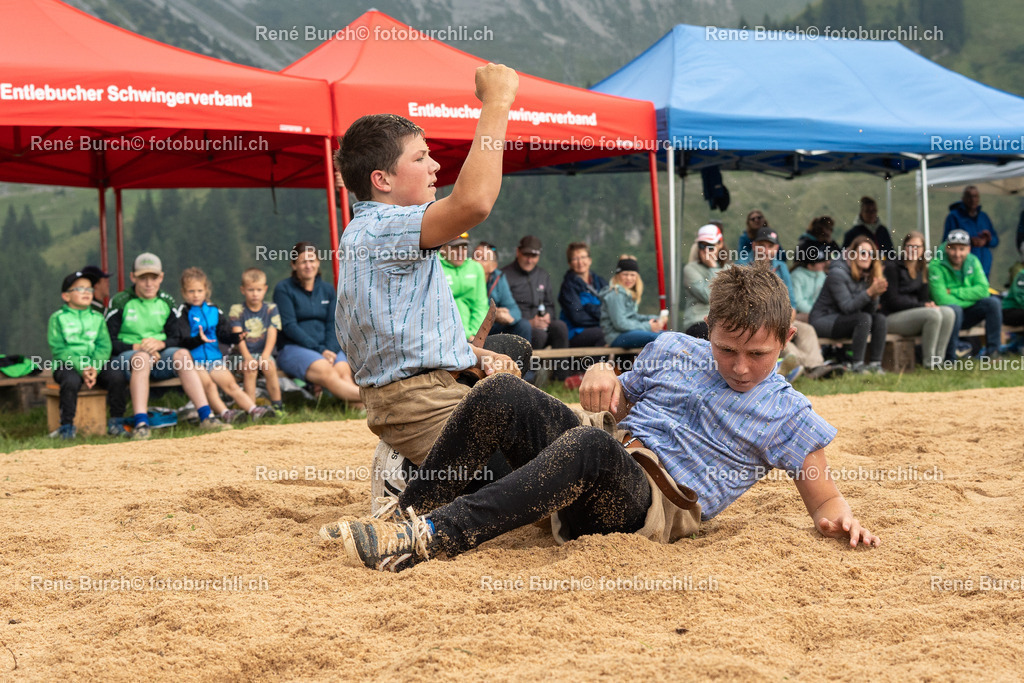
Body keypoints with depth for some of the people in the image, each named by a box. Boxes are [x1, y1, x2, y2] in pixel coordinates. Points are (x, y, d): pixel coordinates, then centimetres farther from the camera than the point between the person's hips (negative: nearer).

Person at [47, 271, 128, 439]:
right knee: (71, 380, -36)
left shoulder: (97, 318, 14)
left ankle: (116, 422, -8)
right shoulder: (58, 318, 2)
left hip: (94, 364, 3)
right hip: (67, 364, -3)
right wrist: (81, 369, -19)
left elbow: (104, 347, 4)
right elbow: (60, 349, -7)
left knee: (116, 376, -22)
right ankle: (67, 426, -21)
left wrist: (95, 368, -16)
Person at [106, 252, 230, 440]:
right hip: (126, 356, -4)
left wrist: (160, 344, -13)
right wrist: (136, 347, -18)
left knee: (182, 354, -27)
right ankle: (140, 424, -50)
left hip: (160, 356, 4)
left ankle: (206, 417, -35)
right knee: (141, 358, -38)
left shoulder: (167, 303, 12)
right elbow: (108, 341, -6)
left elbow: (178, 339, 8)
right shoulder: (120, 302, 0)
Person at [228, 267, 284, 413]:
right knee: (250, 369, -31)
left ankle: (277, 405, -22)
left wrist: (265, 356, -20)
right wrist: (247, 357, -22)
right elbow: (239, 336, -7)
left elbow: (272, 335, -4)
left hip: (264, 353, 1)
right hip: (245, 354, -1)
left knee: (269, 366, -29)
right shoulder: (237, 310, 3)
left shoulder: (271, 309, 7)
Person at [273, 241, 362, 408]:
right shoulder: (283, 289, 2)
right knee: (326, 371, -35)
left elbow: (332, 325, 11)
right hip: (293, 348, -5)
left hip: (326, 347, 5)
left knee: (344, 370, -30)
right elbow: (289, 326, -7)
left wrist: (330, 350, -11)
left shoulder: (327, 290, 17)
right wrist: (320, 350, -15)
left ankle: (358, 407, -55)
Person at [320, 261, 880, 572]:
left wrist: (840, 518, -17)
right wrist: (602, 377, 3)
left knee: (590, 446, -40)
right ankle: (407, 516, -19)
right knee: (500, 393, -20)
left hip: (657, 507, -5)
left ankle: (432, 536, -48)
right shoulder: (671, 351, 18)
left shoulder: (788, 416, 7)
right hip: (599, 478, 5)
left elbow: (823, 500, 8)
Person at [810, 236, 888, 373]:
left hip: (842, 320, 8)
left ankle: (875, 363, -17)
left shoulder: (865, 275, 6)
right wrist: (870, 292, -32)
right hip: (823, 320, -8)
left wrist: (875, 295, -20)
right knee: (864, 318, -29)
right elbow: (847, 307, -24)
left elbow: (870, 310, 0)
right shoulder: (837, 273, -17)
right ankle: (856, 364, -29)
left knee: (880, 318, -12)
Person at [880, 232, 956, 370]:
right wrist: (922, 306, -16)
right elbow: (893, 301, -12)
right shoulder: (892, 267, -6)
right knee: (934, 314, -30)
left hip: (915, 314, 7)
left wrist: (929, 304, -12)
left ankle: (939, 358, -21)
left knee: (948, 312, -20)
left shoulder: (922, 269, 15)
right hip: (893, 317, -7)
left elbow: (924, 297, 13)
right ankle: (928, 361, -22)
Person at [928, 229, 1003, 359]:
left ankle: (992, 350, -13)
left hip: (968, 315, 5)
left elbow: (983, 290, -9)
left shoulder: (973, 262, 2)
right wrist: (970, 298, -13)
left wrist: (954, 292, -17)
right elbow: (941, 300, -22)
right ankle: (949, 357, -26)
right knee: (954, 309, -37)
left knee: (993, 302, -18)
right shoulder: (936, 265, -14)